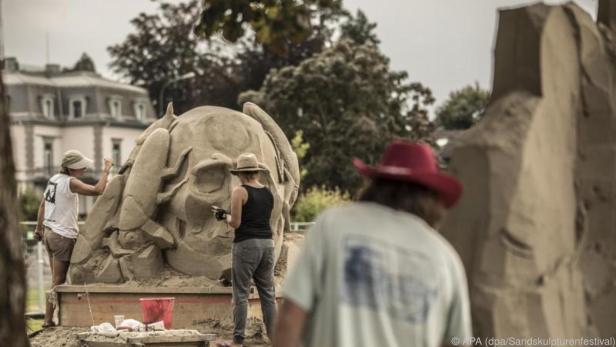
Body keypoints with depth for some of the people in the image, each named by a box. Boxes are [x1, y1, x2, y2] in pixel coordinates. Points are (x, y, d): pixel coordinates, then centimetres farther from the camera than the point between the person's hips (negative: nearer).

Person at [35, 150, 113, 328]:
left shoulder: (54, 179, 8)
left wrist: (39, 228, 24)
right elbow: (97, 190, -27)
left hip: (49, 233, 9)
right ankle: (48, 320, 0)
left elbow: (42, 205, 15)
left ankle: (50, 317, 18)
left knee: (56, 279, 15)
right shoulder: (70, 183, -17)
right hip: (64, 236, -8)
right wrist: (106, 170, -15)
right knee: (58, 281, -2)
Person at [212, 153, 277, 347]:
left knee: (241, 294, -1)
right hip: (267, 243, 6)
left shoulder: (240, 192, -8)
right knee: (268, 293, 11)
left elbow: (236, 223, -12)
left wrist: (224, 216, 9)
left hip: (246, 244, -6)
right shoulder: (268, 193, 11)